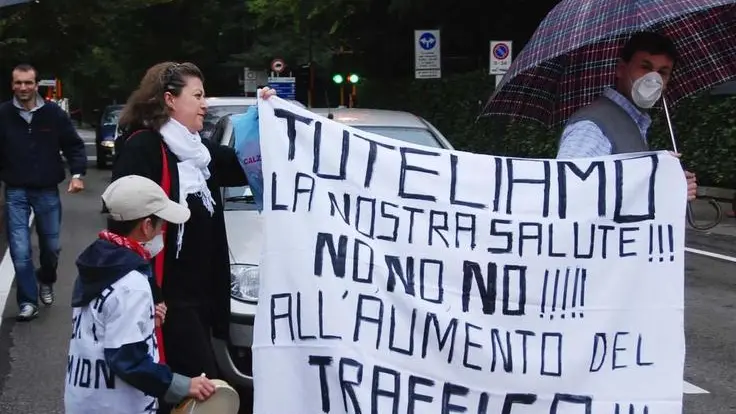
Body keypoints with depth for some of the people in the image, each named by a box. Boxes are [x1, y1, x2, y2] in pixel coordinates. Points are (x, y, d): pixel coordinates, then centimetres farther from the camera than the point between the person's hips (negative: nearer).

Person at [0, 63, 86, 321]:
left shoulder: (53, 113, -6)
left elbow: (74, 145, 1)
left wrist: (77, 174, -10)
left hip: (47, 191, 1)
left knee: (51, 246, 14)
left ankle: (46, 282, 43)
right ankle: (28, 302, 7)